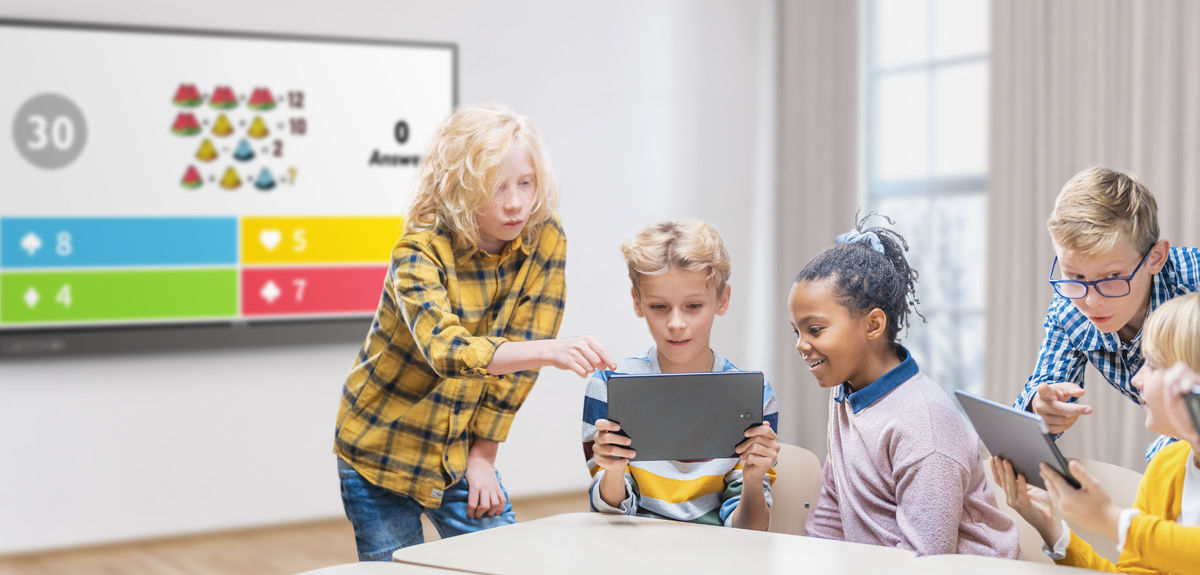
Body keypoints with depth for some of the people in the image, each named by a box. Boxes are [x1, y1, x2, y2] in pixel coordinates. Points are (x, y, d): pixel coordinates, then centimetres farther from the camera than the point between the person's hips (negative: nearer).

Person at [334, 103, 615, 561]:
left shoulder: (545, 239, -12)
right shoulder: (419, 252, -23)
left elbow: (516, 354, -7)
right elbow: (446, 350, -41)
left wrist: (482, 457, -8)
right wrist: (551, 351, -55)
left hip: (461, 452, 3)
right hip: (382, 450, -3)